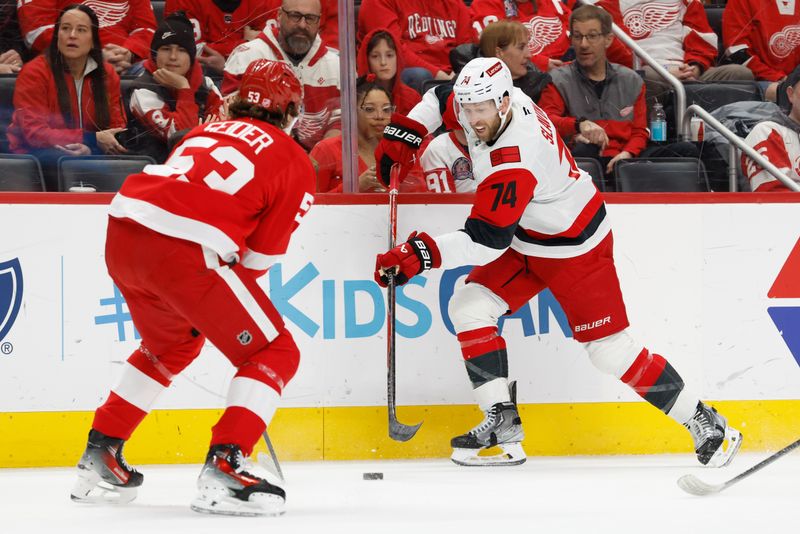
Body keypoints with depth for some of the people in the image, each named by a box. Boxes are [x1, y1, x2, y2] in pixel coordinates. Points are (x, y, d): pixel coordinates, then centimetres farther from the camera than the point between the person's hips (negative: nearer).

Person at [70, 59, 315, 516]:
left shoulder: (208, 131, 31)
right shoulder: (296, 164, 13)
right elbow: (262, 254, 10)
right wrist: (230, 293, 25)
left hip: (123, 228, 7)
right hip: (183, 250, -7)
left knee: (173, 345, 33)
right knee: (275, 354, 6)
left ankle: (99, 458, 34)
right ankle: (224, 470, -10)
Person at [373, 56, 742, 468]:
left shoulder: (513, 161, -35)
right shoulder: (490, 102, -11)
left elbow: (487, 238, -37)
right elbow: (446, 95, 12)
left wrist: (424, 253, -43)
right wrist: (406, 130, 2)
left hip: (574, 248, -9)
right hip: (525, 240, 9)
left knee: (610, 349, -8)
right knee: (469, 308, -5)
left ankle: (704, 422, 7)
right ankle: (503, 424, -2)